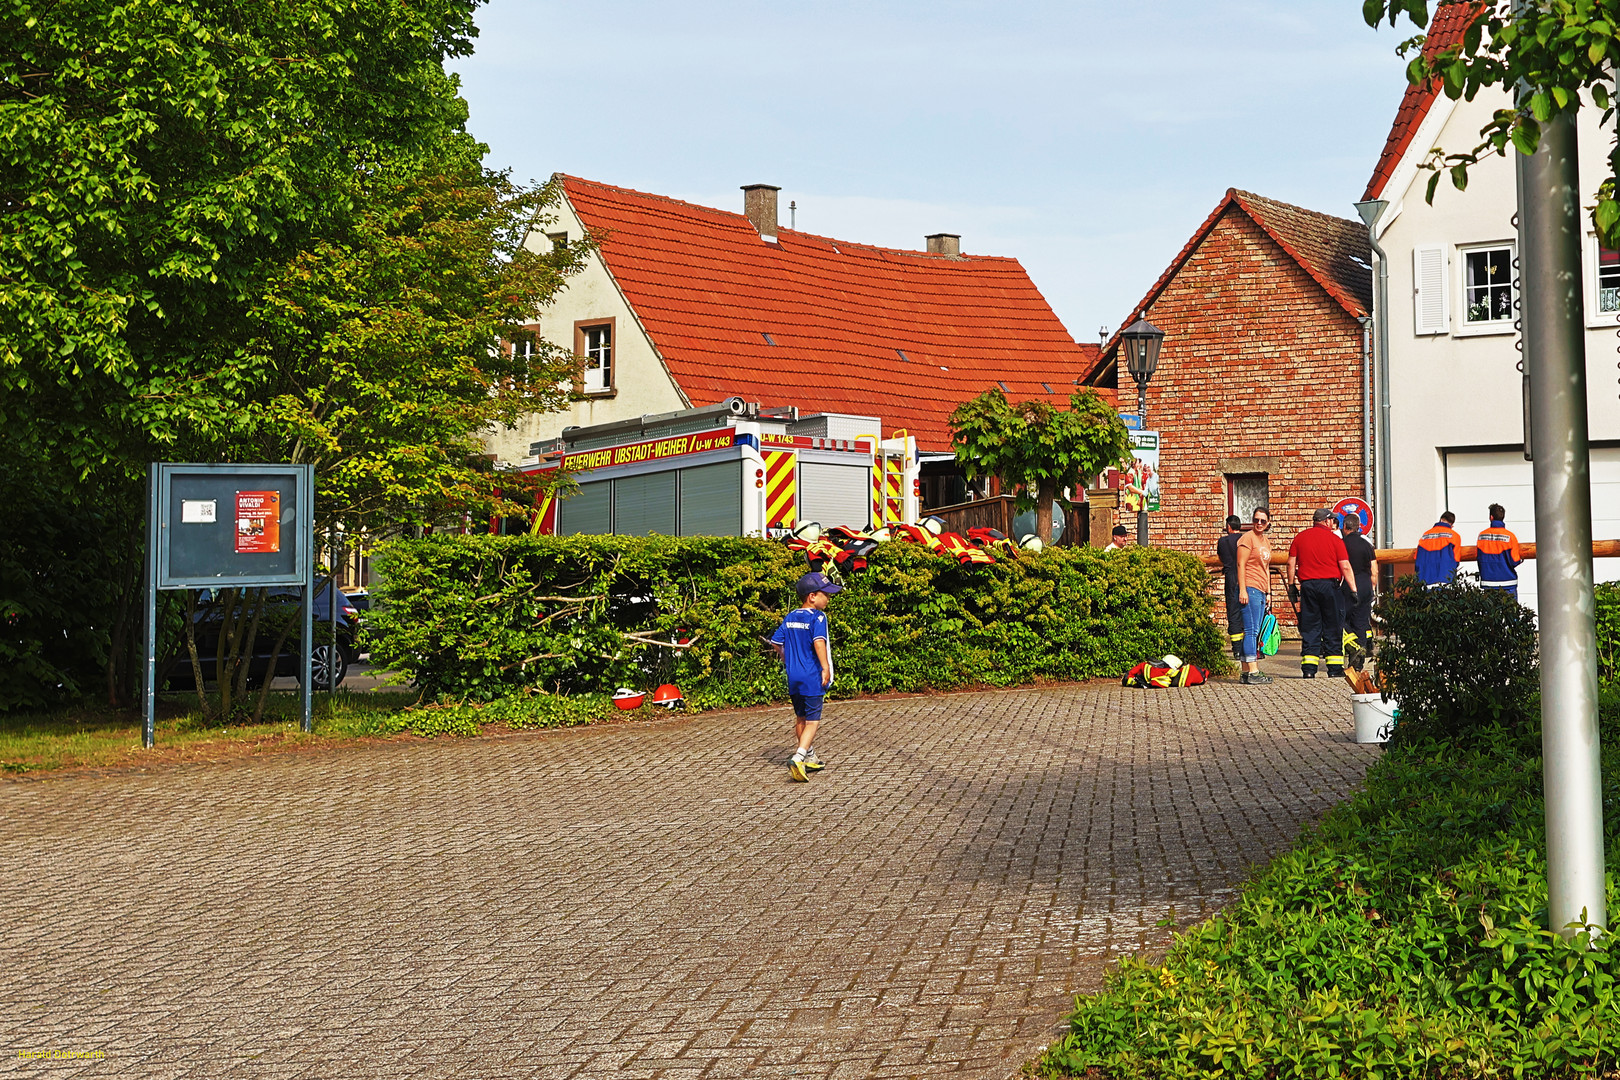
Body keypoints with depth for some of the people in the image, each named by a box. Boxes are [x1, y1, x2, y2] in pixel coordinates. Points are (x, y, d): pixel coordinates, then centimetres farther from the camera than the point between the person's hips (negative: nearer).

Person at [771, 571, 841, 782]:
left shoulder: (790, 617, 10)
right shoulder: (817, 617, -11)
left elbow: (776, 643, 13)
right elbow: (819, 642, -25)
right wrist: (825, 668, -24)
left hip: (793, 677, 7)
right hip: (812, 678, -7)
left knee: (800, 718, 19)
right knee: (812, 721, -4)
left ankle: (810, 757, 32)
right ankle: (799, 757, -20)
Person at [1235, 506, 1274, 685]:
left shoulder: (1266, 541, 19)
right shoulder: (1248, 538, -6)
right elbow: (1241, 564, -11)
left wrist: (1268, 592, 21)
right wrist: (1242, 589, -17)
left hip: (1261, 591, 9)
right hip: (1250, 589, -8)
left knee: (1254, 633, 6)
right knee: (1252, 630, -11)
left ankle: (1246, 672, 8)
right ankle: (1252, 673, -12)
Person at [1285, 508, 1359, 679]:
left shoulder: (1300, 538, 7)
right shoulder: (1334, 539, -2)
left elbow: (1291, 564, 6)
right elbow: (1345, 567, -5)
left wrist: (1292, 586, 14)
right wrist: (1353, 590, -2)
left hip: (1307, 585, 2)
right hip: (1329, 584, -2)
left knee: (1309, 627, 5)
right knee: (1332, 627, 5)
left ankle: (1309, 668, -1)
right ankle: (1334, 668, 7)